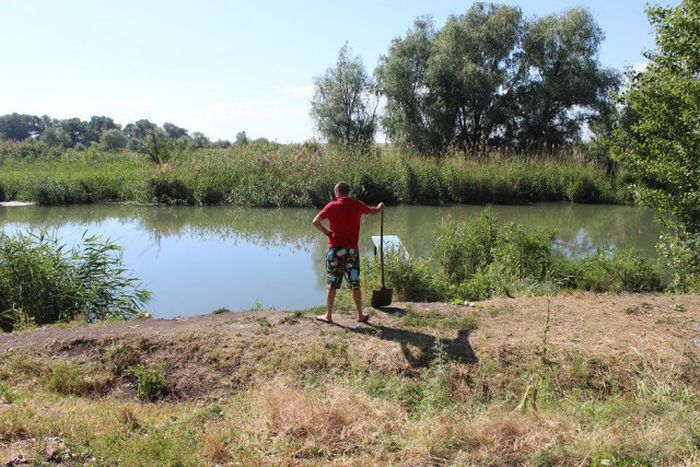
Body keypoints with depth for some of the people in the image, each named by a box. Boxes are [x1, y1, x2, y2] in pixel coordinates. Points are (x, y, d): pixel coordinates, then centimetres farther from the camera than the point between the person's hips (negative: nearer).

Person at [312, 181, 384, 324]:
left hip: (335, 249, -2)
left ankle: (328, 315, 13)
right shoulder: (357, 205, 2)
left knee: (332, 285, 6)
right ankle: (360, 315, 16)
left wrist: (326, 231, 3)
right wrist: (380, 207, 43)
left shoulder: (332, 206, -5)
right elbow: (371, 211, 22)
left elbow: (315, 221, -13)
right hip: (352, 249, 2)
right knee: (355, 284, 9)